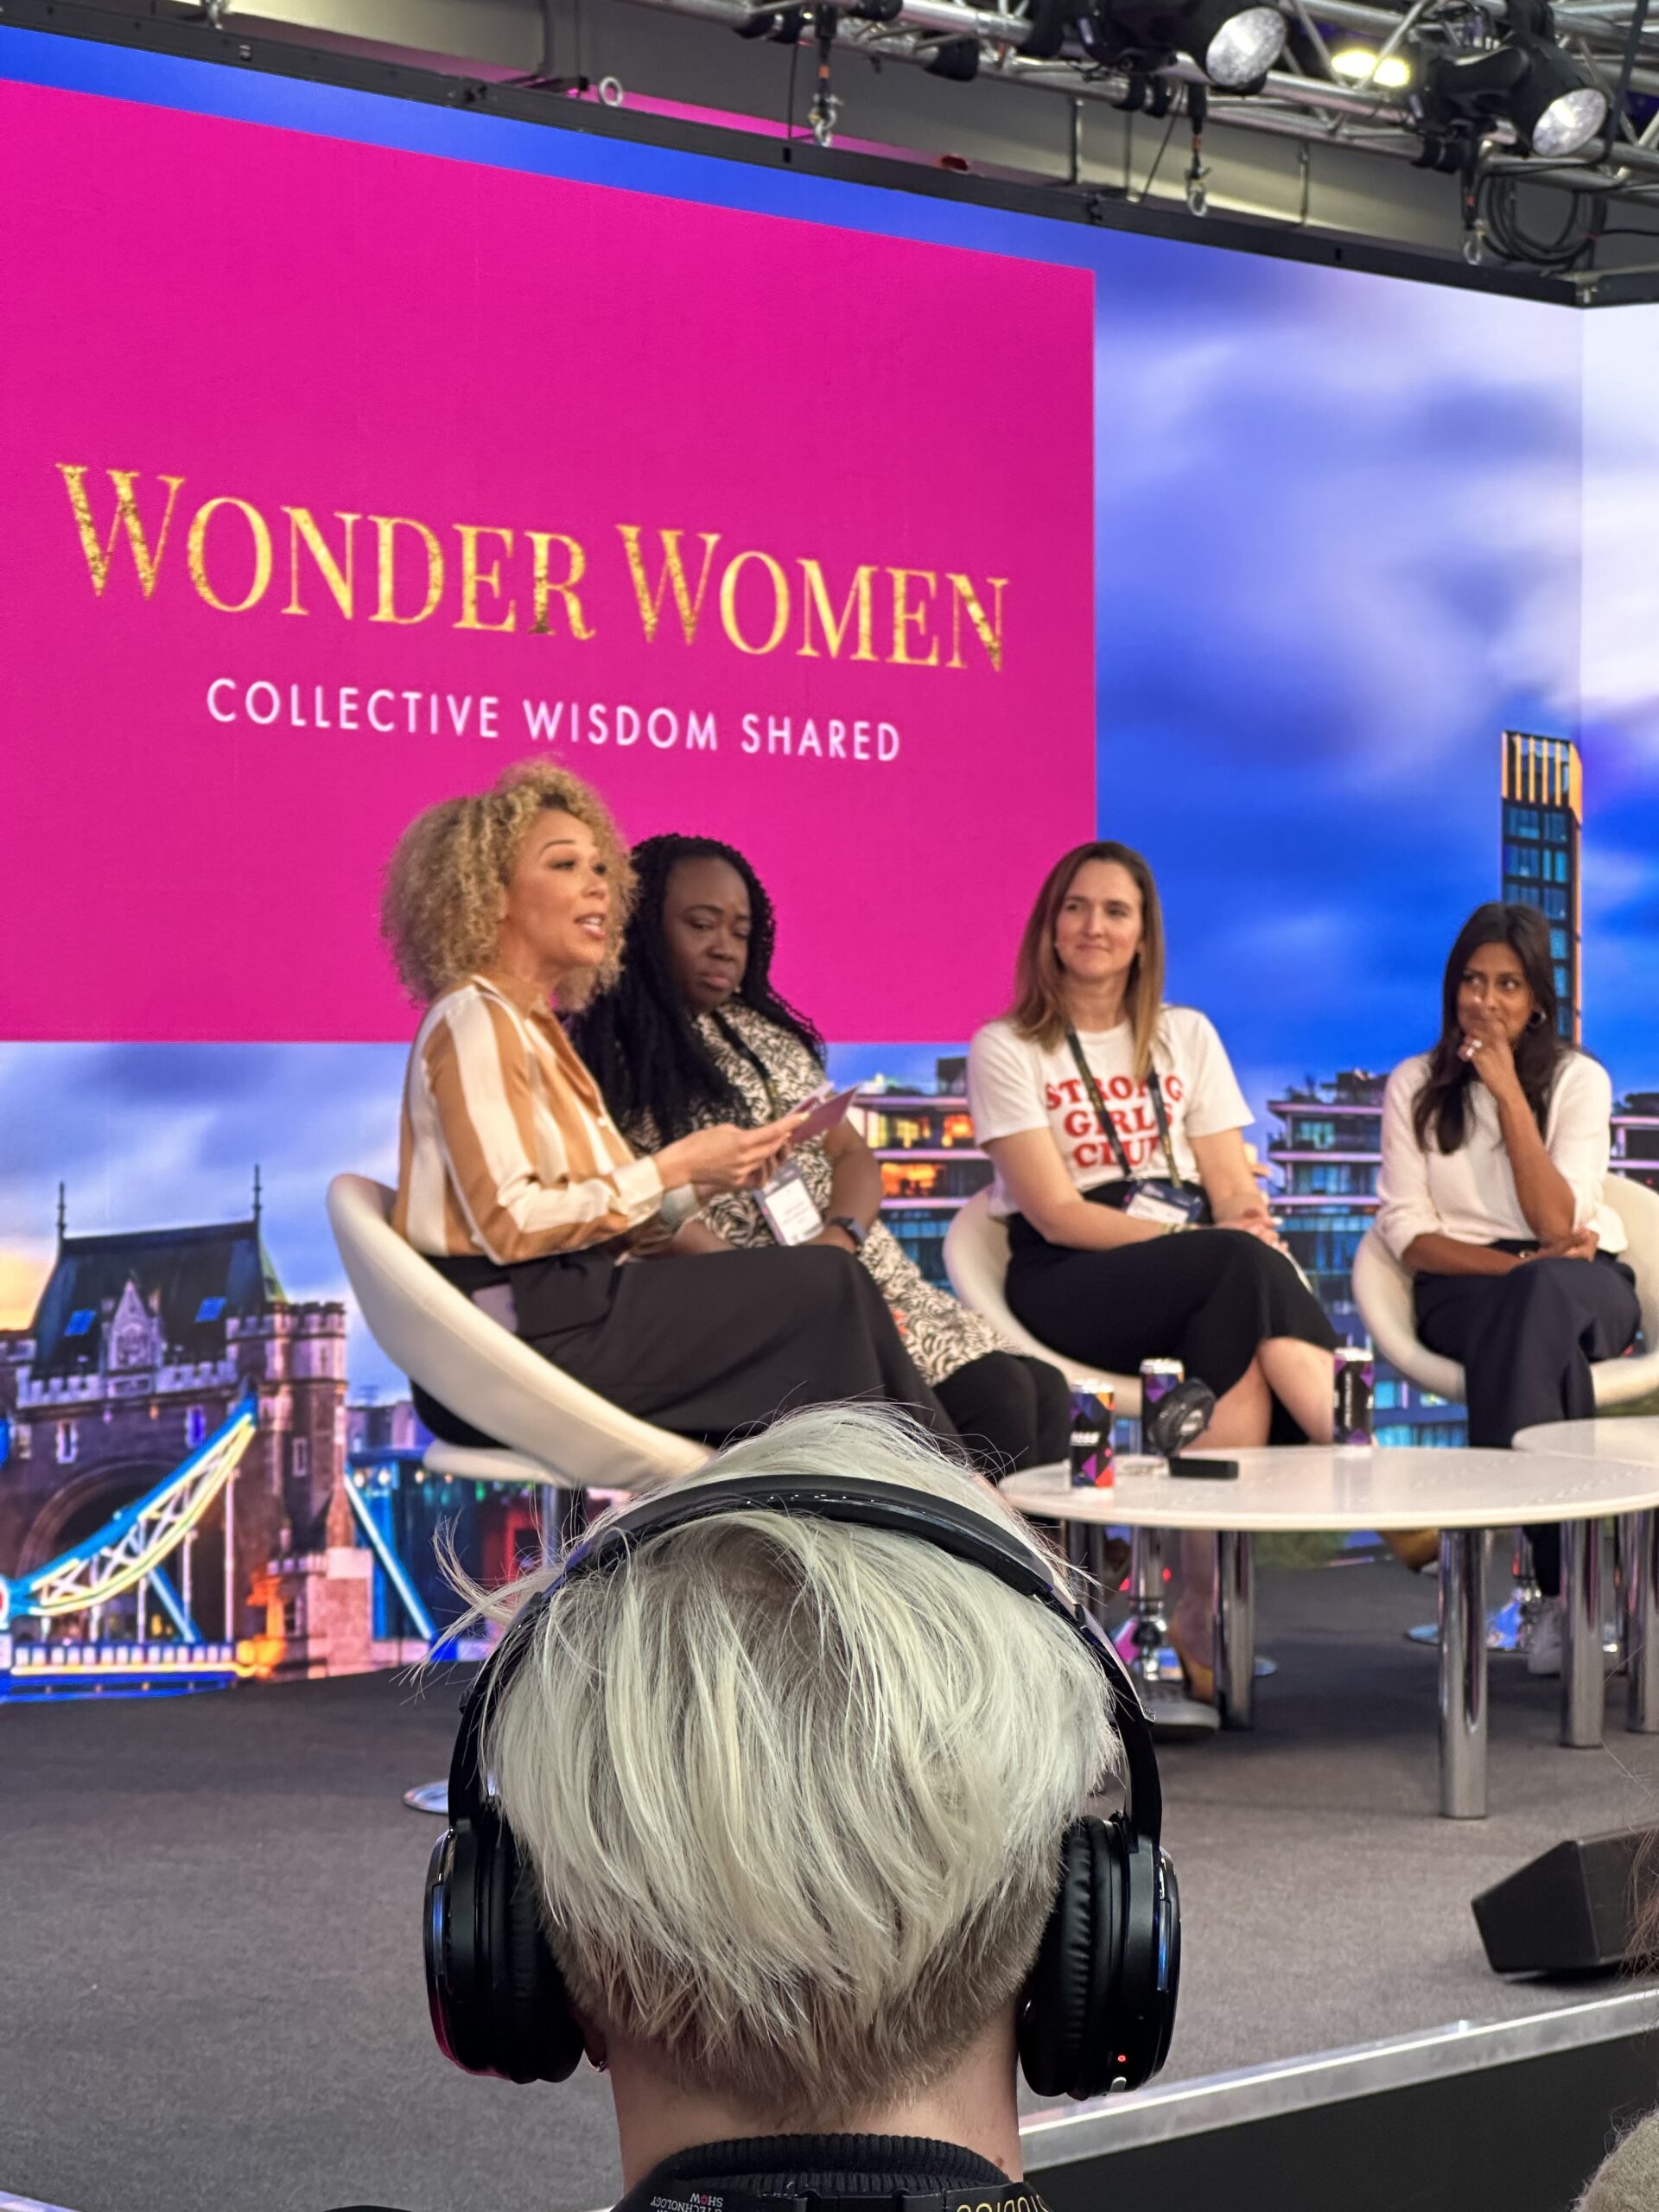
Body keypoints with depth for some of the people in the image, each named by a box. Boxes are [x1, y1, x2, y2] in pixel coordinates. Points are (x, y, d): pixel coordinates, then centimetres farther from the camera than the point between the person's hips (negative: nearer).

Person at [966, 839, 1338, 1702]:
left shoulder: (1186, 1037, 18)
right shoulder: (1006, 1048, 4)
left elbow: (1234, 1190, 9)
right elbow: (1055, 1212, -7)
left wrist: (1250, 1227, -18)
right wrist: (1213, 1241, -19)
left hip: (1203, 1284, 4)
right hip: (1067, 1281, -3)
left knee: (1242, 1347, -36)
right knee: (1246, 1268, -34)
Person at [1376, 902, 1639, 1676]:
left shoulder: (1579, 1080, 6)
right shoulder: (1415, 1084, 9)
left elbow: (1557, 1225, -9)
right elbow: (1407, 1232, 0)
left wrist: (1508, 1093, -13)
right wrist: (1516, 1264, -15)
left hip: (1587, 1286, 0)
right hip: (1464, 1291, 0)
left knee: (1541, 1294, -39)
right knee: (1527, 1293, -38)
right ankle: (1564, 1581, -40)